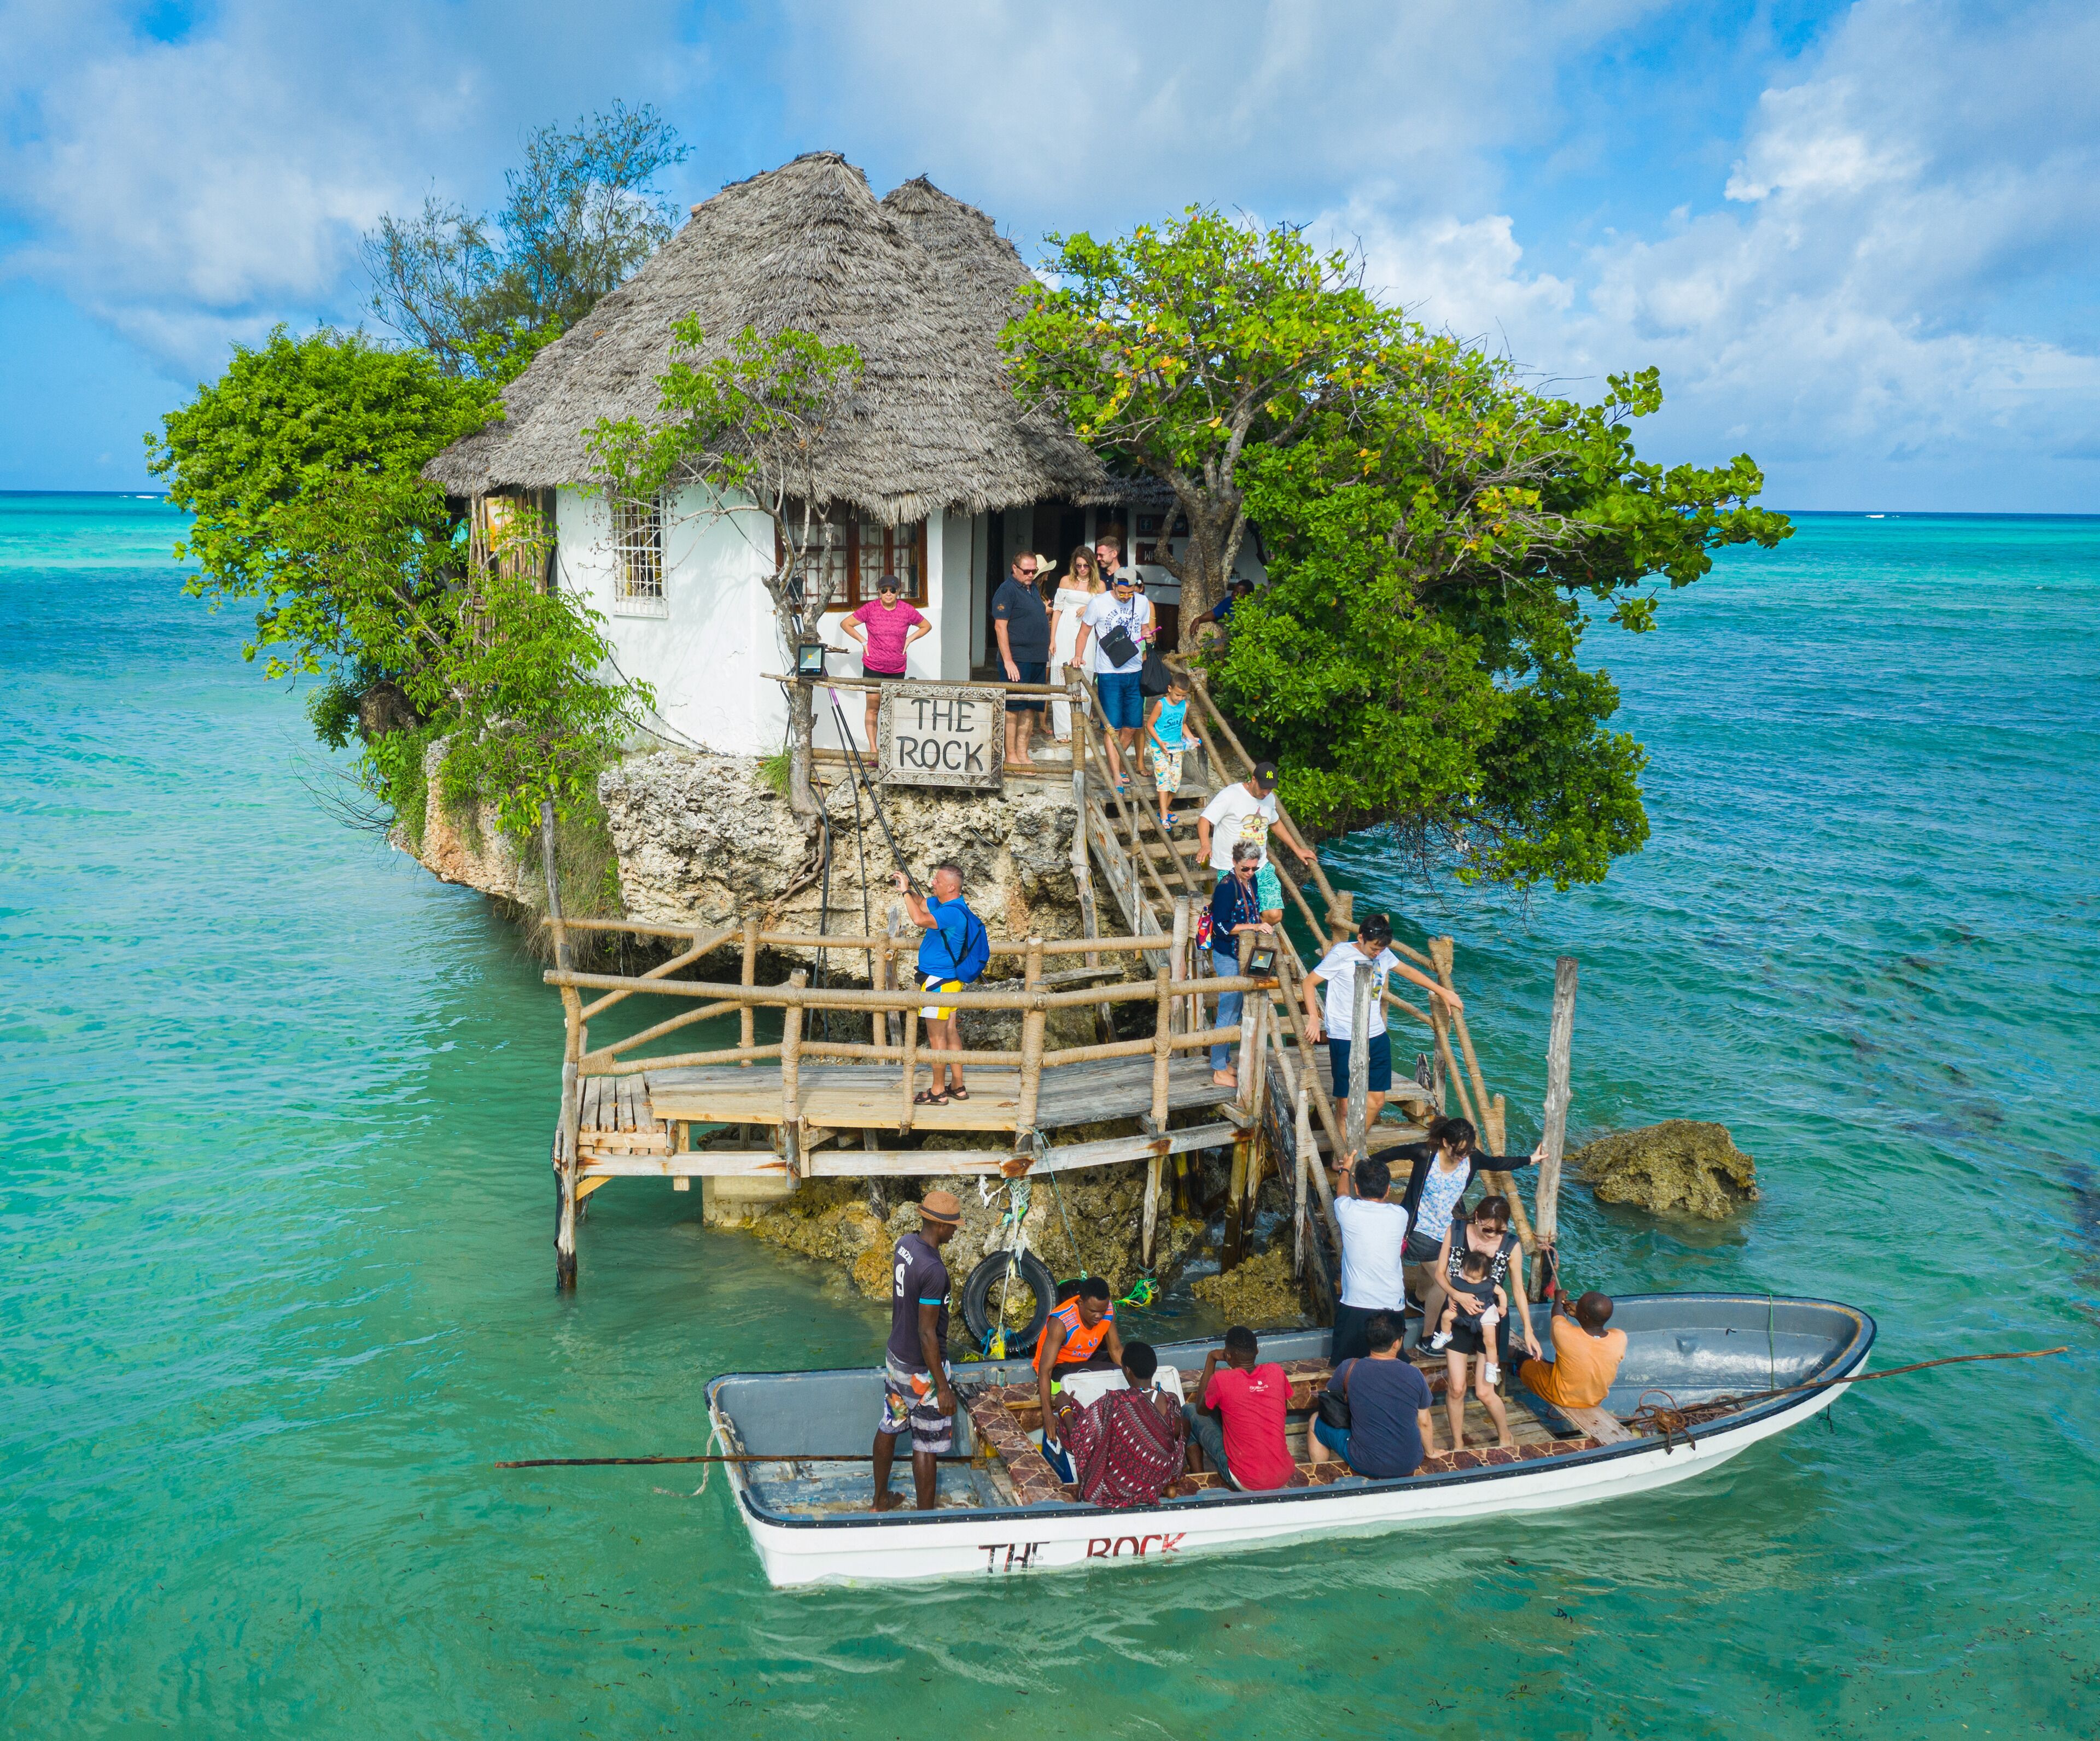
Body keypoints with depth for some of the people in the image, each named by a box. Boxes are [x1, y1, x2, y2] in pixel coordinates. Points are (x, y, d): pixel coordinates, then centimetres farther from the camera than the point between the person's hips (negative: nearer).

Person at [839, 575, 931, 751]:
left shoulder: (907, 610, -4)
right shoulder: (870, 609, -8)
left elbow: (926, 626, 13)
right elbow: (846, 624, 1)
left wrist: (909, 640, 2)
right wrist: (863, 641, -4)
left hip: (897, 669, 2)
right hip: (873, 667, -2)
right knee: (873, 708, -2)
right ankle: (873, 750, -1)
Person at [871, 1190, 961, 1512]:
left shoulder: (905, 1244, -4)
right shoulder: (933, 1270, -31)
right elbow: (927, 1334, -27)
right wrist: (943, 1387, -20)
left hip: (896, 1356, 9)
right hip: (921, 1370, -9)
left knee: (889, 1427, 23)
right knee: (926, 1445, 5)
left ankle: (880, 1499, 40)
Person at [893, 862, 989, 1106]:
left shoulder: (952, 912, -24)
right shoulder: (944, 904, 8)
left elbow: (920, 919, -38)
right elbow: (921, 904, 24)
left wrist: (906, 892, -25)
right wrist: (908, 889, 4)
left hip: (939, 982, -10)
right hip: (948, 979, 10)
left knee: (937, 1037, -3)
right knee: (950, 1033, 15)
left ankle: (938, 1092, 4)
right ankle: (957, 1087, 22)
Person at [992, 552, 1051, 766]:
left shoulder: (1033, 589, 17)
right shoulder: (1007, 590, -9)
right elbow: (1000, 626, -15)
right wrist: (1008, 660, -19)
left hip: (1037, 659, 8)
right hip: (1017, 660, -8)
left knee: (1030, 708, 9)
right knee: (1013, 708, -4)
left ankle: (1022, 753, 15)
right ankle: (1011, 756, 1)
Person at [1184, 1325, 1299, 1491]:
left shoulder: (1221, 1381, -16)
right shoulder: (1276, 1372, -4)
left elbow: (1202, 1410, 7)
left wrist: (1211, 1359, 12)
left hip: (1245, 1483, -4)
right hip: (1283, 1477, 5)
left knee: (1189, 1410, 14)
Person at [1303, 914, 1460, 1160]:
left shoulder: (1384, 955, 7)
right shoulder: (1341, 954, -11)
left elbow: (1408, 971, 23)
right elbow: (1309, 982, -7)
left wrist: (1443, 992, 25)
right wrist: (1313, 1017, -19)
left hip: (1376, 1036, 6)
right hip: (1344, 1039, -6)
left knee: (1376, 1100, 10)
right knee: (1347, 1104, -2)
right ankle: (1341, 1157, 16)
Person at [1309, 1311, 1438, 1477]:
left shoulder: (1348, 1369, -16)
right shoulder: (1414, 1375, -13)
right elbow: (1424, 1422, 1)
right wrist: (1430, 1452, 20)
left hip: (1366, 1465, -2)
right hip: (1411, 1463, 2)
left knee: (1317, 1422, 22)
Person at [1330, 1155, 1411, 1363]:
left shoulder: (1347, 1211, -13)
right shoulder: (1400, 1215, -9)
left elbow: (1342, 1193, 14)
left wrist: (1346, 1170, 37)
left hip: (1354, 1305, -1)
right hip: (1393, 1305, 1)